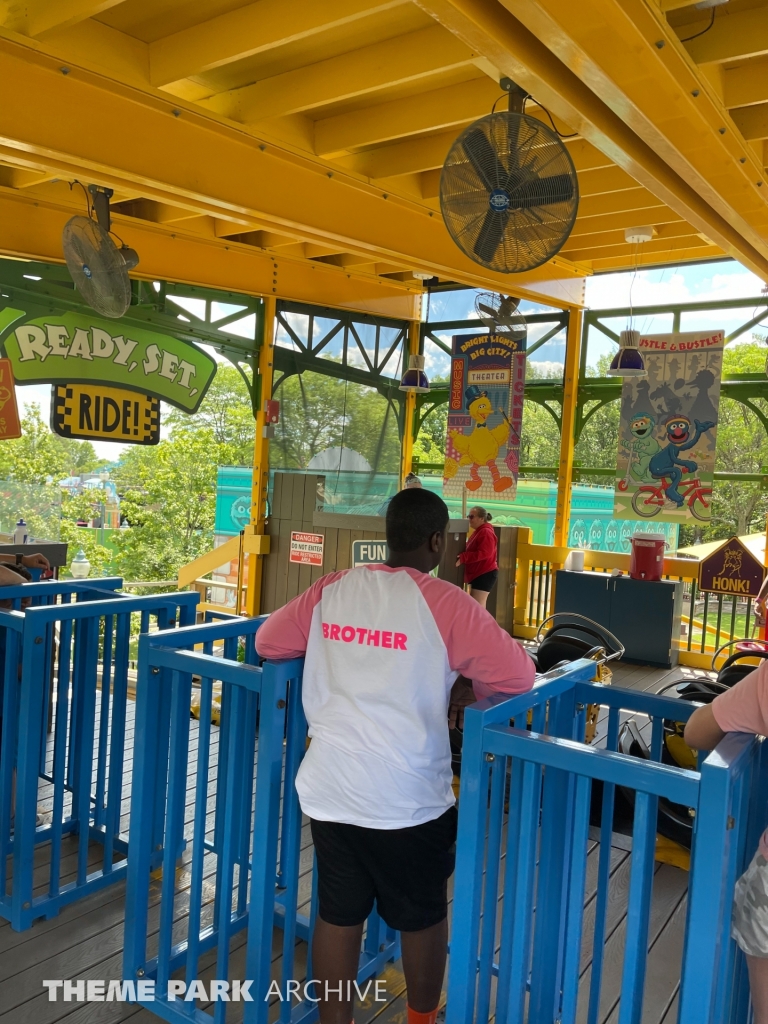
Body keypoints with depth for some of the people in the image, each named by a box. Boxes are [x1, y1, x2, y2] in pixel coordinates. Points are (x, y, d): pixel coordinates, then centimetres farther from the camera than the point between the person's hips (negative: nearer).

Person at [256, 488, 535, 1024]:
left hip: (328, 791, 4)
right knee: (423, 917, 21)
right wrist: (461, 690, 6)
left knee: (338, 915, 19)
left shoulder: (331, 589, 1)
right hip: (409, 797, -3)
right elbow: (519, 676, -12)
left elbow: (269, 641, 12)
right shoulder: (443, 601, -12)